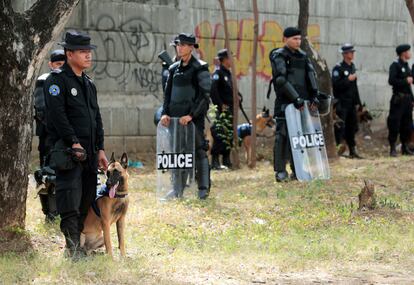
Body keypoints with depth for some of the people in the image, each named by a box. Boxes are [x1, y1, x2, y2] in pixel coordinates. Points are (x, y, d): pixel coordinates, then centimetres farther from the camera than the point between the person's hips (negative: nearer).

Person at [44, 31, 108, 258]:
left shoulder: (88, 83, 20)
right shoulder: (57, 80, -5)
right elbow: (58, 115, -15)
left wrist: (100, 149, 14)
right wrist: (74, 143, -20)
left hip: (89, 151, 8)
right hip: (66, 148, -8)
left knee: (88, 196, 7)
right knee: (70, 192, -16)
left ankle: (85, 239, 13)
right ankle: (72, 244, -20)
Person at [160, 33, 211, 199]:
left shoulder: (200, 68, -5)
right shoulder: (174, 69, 13)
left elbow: (204, 96, -10)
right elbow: (167, 93, 15)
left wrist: (191, 115, -17)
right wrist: (165, 113, 0)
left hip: (194, 117, -6)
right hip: (175, 117, 6)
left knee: (199, 151, -6)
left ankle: (203, 189, -2)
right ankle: (177, 188, 14)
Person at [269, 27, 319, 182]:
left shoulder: (303, 56, 16)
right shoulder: (278, 56, -5)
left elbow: (311, 76, 8)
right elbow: (281, 80, -15)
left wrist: (314, 95, -6)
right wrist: (296, 98, -20)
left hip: (301, 102, 6)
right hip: (285, 103, -6)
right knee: (283, 136, -7)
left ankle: (297, 170, 14)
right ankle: (280, 171, -4)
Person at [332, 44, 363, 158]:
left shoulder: (352, 67, 16)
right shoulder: (338, 68, -9)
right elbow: (335, 84, -18)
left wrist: (357, 102, 18)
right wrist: (348, 79, -20)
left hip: (351, 103, 8)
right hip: (341, 103, -8)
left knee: (352, 127, 10)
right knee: (340, 127, -10)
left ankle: (353, 150, 16)